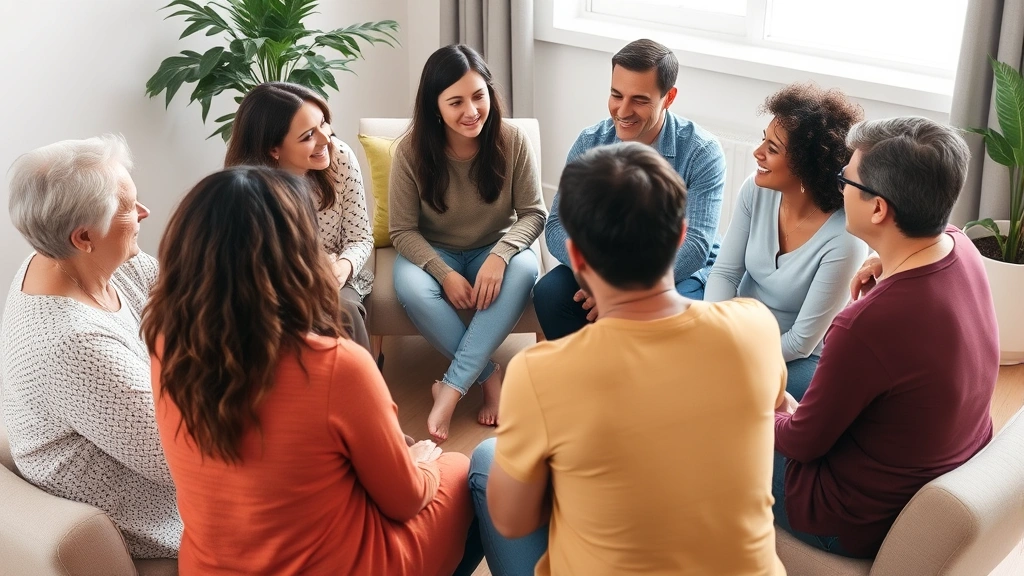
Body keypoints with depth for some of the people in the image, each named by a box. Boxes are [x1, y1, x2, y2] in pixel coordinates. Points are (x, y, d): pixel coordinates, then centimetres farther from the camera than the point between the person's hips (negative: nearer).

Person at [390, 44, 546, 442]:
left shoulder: (511, 141, -15)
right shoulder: (411, 151, -16)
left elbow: (533, 213, -10)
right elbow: (403, 230, -10)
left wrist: (500, 255, -30)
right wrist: (444, 274, -25)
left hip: (494, 250, 1)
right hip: (433, 253, 0)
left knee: (523, 270, -34)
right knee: (411, 288, -34)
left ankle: (452, 387, -30)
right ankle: (488, 376, -17)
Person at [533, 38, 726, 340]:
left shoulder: (702, 152, -17)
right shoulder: (590, 144, -7)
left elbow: (695, 246, -22)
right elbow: (558, 226, -10)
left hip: (679, 269, -3)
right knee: (549, 293, -23)